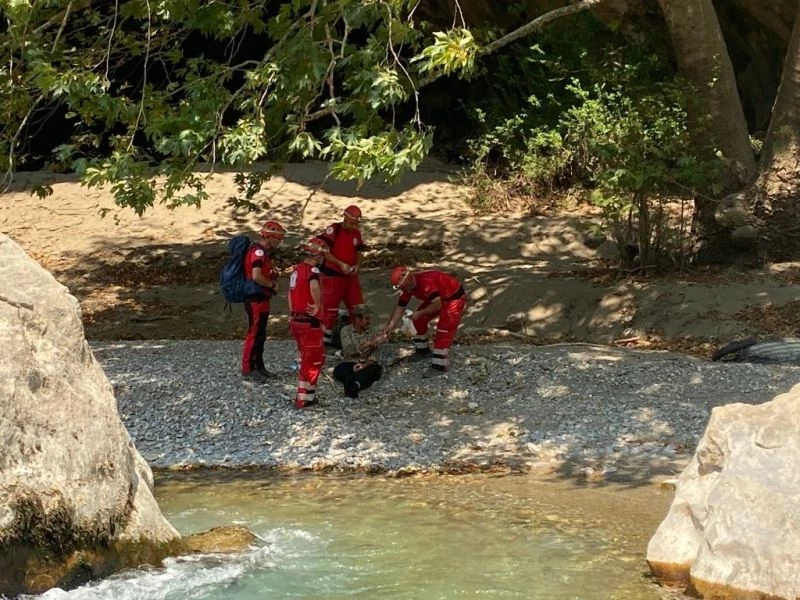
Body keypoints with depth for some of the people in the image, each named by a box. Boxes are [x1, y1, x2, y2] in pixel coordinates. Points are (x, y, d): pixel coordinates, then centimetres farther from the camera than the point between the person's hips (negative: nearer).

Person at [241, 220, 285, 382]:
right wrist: (272, 284, -15)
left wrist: (272, 274, 4)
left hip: (261, 298, 10)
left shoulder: (263, 251, 14)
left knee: (261, 334, 16)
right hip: (256, 299, -10)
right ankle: (248, 368, 2)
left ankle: (258, 365, 24)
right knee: (254, 334, -4)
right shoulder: (258, 251, -19)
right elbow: (256, 276, -29)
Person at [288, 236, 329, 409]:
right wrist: (318, 306, -25)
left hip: (296, 320, 9)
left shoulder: (296, 269, 10)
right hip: (309, 322, -9)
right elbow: (314, 286, -38)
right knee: (313, 360, 2)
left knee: (307, 357, 21)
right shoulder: (312, 270, -16)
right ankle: (303, 399, 2)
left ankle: (306, 393, 25)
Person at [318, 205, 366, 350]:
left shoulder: (356, 233, 9)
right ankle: (325, 341, 8)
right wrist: (340, 264, -22)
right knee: (330, 309, -1)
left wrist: (357, 265, -5)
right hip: (333, 276, -6)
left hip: (350, 276, 6)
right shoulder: (333, 229, -11)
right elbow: (324, 251, -16)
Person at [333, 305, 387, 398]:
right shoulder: (346, 330, 3)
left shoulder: (374, 332, 6)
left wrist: (365, 365, -23)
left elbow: (374, 357, -1)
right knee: (339, 370, -33)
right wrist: (371, 343, -23)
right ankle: (355, 385, -59)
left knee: (375, 369, -35)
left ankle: (354, 385, -62)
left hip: (368, 364, 0)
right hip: (350, 364, 0)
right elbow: (349, 350, -14)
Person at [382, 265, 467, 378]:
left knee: (443, 330, -18)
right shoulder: (407, 286, -7)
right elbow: (400, 307, -1)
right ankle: (422, 350, 29)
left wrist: (420, 313, -25)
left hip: (454, 298, -10)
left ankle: (439, 365, -18)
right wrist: (390, 326, -6)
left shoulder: (426, 282, -36)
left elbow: (437, 305, -34)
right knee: (419, 320, 11)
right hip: (439, 298, 10)